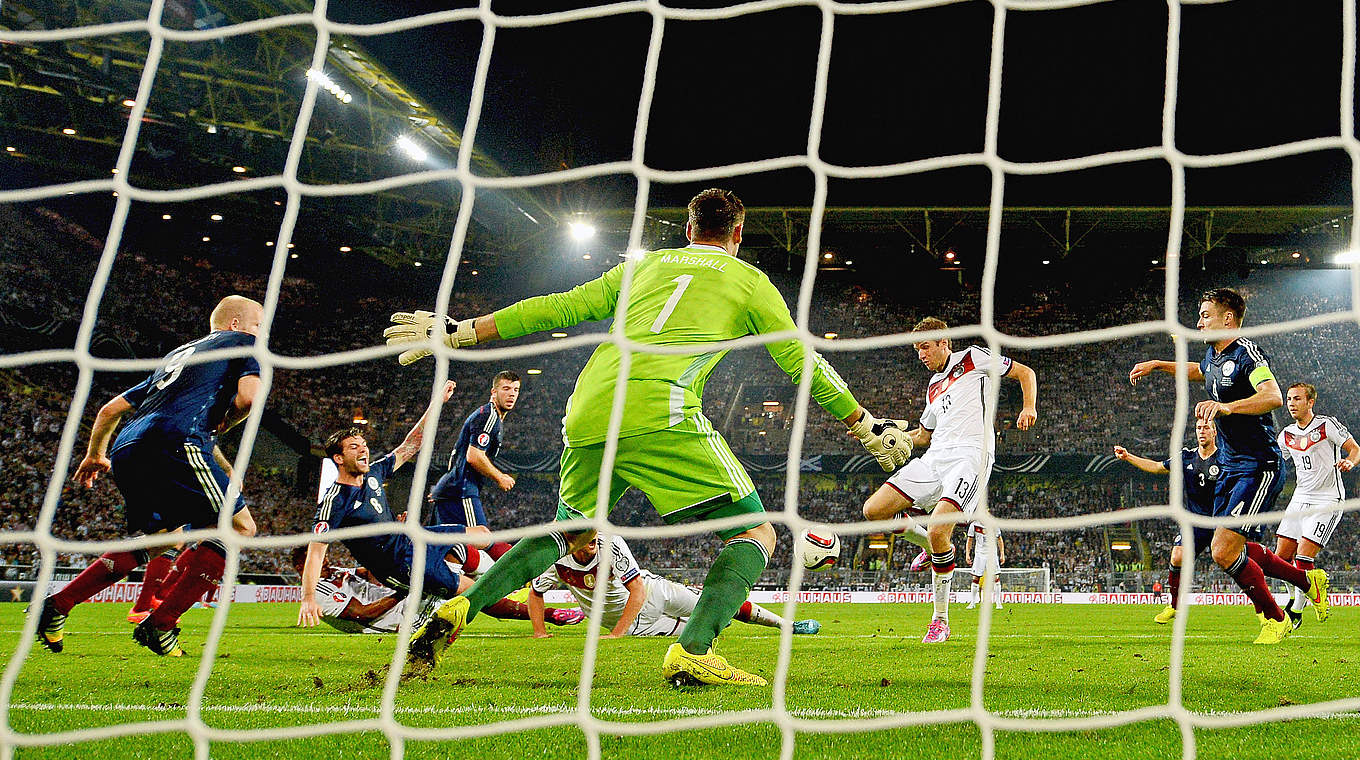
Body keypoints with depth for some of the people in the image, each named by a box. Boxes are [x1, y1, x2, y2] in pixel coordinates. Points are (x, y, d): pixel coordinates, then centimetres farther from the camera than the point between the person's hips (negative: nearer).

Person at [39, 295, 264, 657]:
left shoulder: (174, 356, 36)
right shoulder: (242, 342, 17)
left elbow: (110, 409, 36)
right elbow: (246, 396, -4)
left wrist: (94, 456, 51)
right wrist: (224, 424, 17)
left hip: (124, 451, 8)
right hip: (175, 441, -8)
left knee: (164, 538, 25)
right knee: (240, 526, 0)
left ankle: (55, 607, 18)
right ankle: (160, 625, -6)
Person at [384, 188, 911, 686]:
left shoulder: (644, 265, 29)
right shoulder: (748, 281, 19)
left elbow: (559, 308, 26)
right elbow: (802, 363, 20)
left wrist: (458, 332, 31)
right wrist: (867, 427, 30)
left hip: (587, 414, 5)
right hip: (659, 412, -5)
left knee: (569, 533, 27)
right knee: (755, 533, 4)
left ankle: (459, 609, 10)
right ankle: (693, 651, -18)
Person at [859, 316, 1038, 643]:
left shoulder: (972, 358, 8)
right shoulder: (933, 386, 26)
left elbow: (1024, 372, 8)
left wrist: (1029, 407, -9)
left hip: (970, 455, -7)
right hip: (934, 458, 7)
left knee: (938, 531, -26)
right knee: (874, 510, -8)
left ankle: (940, 619, -12)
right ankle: (927, 542, 18)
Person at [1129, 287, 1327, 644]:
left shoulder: (1247, 354, -17)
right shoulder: (1213, 354, 11)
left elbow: (1273, 397, -36)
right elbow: (1199, 371, 38)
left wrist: (1227, 406, -49)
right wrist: (1157, 365, 32)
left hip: (1259, 467, -10)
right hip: (1230, 466, 10)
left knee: (1224, 551, -16)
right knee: (1232, 549, 14)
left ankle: (1275, 618, 4)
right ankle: (1308, 579, 31)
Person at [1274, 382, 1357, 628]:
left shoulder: (1328, 424, -8)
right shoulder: (1287, 434, 9)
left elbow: (1355, 448, -3)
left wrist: (1349, 462, -24)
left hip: (1327, 501, -6)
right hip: (1300, 499, 6)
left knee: (1303, 557, -14)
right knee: (1282, 556, 1)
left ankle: (1296, 612, -2)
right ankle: (1297, 598, 24)